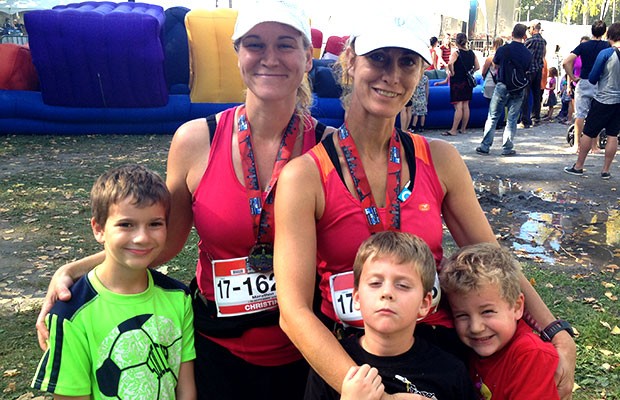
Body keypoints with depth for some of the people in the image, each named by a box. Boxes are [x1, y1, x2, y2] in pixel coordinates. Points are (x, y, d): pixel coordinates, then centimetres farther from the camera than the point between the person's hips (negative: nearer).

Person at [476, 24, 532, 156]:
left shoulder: (503, 49, -8)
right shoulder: (528, 54, -3)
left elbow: (495, 64, 10)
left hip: (502, 86, -1)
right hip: (518, 90, 2)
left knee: (493, 117, 5)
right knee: (512, 119, 8)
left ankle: (485, 146, 4)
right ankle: (507, 148, 10)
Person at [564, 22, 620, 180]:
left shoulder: (605, 53, -13)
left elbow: (592, 79, -6)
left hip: (603, 100, -4)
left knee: (588, 133, 6)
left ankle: (578, 167, 14)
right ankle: (606, 170, 13)